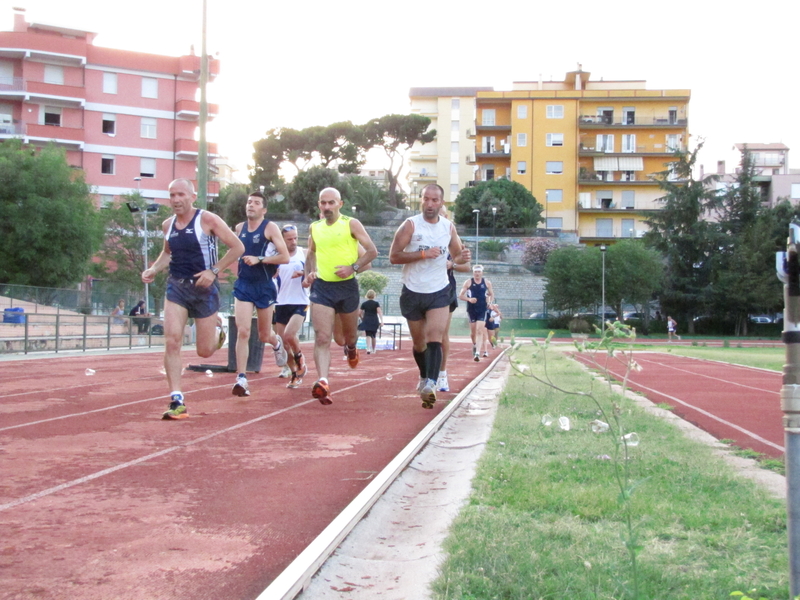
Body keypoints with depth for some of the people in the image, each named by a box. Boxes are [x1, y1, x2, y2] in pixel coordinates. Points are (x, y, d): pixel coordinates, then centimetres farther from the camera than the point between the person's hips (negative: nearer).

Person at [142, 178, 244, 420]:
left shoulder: (207, 220, -10)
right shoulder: (167, 225, 6)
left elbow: (237, 247, -8)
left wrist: (214, 270, -17)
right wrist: (153, 269, 7)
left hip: (204, 288, -4)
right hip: (176, 287, 4)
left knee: (205, 351, 5)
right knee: (172, 341, -14)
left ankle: (219, 335, 43)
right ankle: (177, 401, -12)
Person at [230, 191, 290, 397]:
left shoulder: (270, 227, -8)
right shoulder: (239, 228, 6)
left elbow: (285, 257, -15)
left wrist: (259, 259, -22)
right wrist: (242, 261, 10)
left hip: (264, 287, -2)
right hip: (243, 285, 2)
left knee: (264, 336, 11)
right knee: (242, 332, -12)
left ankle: (277, 343, 48)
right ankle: (241, 379, -11)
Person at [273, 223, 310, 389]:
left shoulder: (305, 254, -1)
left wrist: (303, 273, -19)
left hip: (300, 303, -3)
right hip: (281, 304, 3)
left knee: (289, 334, -24)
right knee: (284, 343, 4)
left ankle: (300, 361, 3)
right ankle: (295, 374, 21)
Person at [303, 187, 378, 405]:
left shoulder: (351, 224, -4)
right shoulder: (314, 228, 8)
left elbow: (372, 251, -5)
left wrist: (353, 267, -18)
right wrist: (309, 272, 8)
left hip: (347, 286, -1)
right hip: (321, 287, 2)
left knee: (349, 335, 17)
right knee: (322, 337, -14)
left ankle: (351, 348, 54)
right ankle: (322, 382, -23)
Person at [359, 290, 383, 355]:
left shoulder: (364, 303, 3)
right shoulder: (376, 303, 0)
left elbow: (359, 314, 5)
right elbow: (379, 312, -12)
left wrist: (362, 319, 23)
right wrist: (381, 321, -17)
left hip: (366, 321, 0)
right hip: (374, 321, 0)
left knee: (368, 335, -6)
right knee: (373, 336, 14)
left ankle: (368, 348, -27)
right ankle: (373, 350, 23)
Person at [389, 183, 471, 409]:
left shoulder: (448, 227, 3)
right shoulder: (410, 225, -7)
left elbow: (457, 254, 18)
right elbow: (393, 256, -12)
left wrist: (462, 258, -7)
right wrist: (423, 254, -22)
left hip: (439, 292, 1)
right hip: (413, 291, 0)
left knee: (434, 338, -18)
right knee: (419, 342, 12)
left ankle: (430, 385, -28)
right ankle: (424, 377, 38)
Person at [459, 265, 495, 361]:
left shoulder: (487, 283, 4)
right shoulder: (468, 282, 0)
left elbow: (491, 294, 18)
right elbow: (461, 295, -1)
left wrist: (489, 302, 0)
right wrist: (469, 299, -18)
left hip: (482, 310, -1)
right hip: (471, 309, 1)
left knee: (480, 331, -13)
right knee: (473, 331, 9)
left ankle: (477, 353, -20)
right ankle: (474, 345, 39)